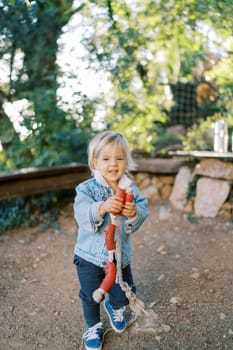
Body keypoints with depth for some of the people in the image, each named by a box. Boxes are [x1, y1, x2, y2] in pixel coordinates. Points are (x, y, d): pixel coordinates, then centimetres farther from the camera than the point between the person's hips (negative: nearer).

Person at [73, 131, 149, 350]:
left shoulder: (131, 189, -6)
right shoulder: (87, 188, -15)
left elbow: (143, 212, -15)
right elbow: (81, 214, -31)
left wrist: (134, 213, -38)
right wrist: (102, 207, -50)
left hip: (120, 254, 2)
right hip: (90, 255, -2)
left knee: (123, 294, 16)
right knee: (90, 296, 15)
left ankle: (114, 307, 53)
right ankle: (93, 327, 45)